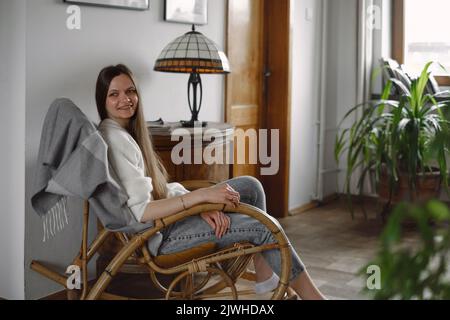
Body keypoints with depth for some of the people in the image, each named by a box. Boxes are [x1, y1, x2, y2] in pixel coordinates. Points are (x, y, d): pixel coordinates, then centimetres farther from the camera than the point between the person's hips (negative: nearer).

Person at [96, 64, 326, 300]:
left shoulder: (128, 131, 10)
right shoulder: (115, 139, -21)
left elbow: (159, 187, 5)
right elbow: (141, 211, -27)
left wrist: (201, 206, -11)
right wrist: (202, 196, -29)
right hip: (154, 235, -10)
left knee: (250, 186, 7)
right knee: (264, 226, -9)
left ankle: (265, 275, 9)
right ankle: (311, 295, 6)